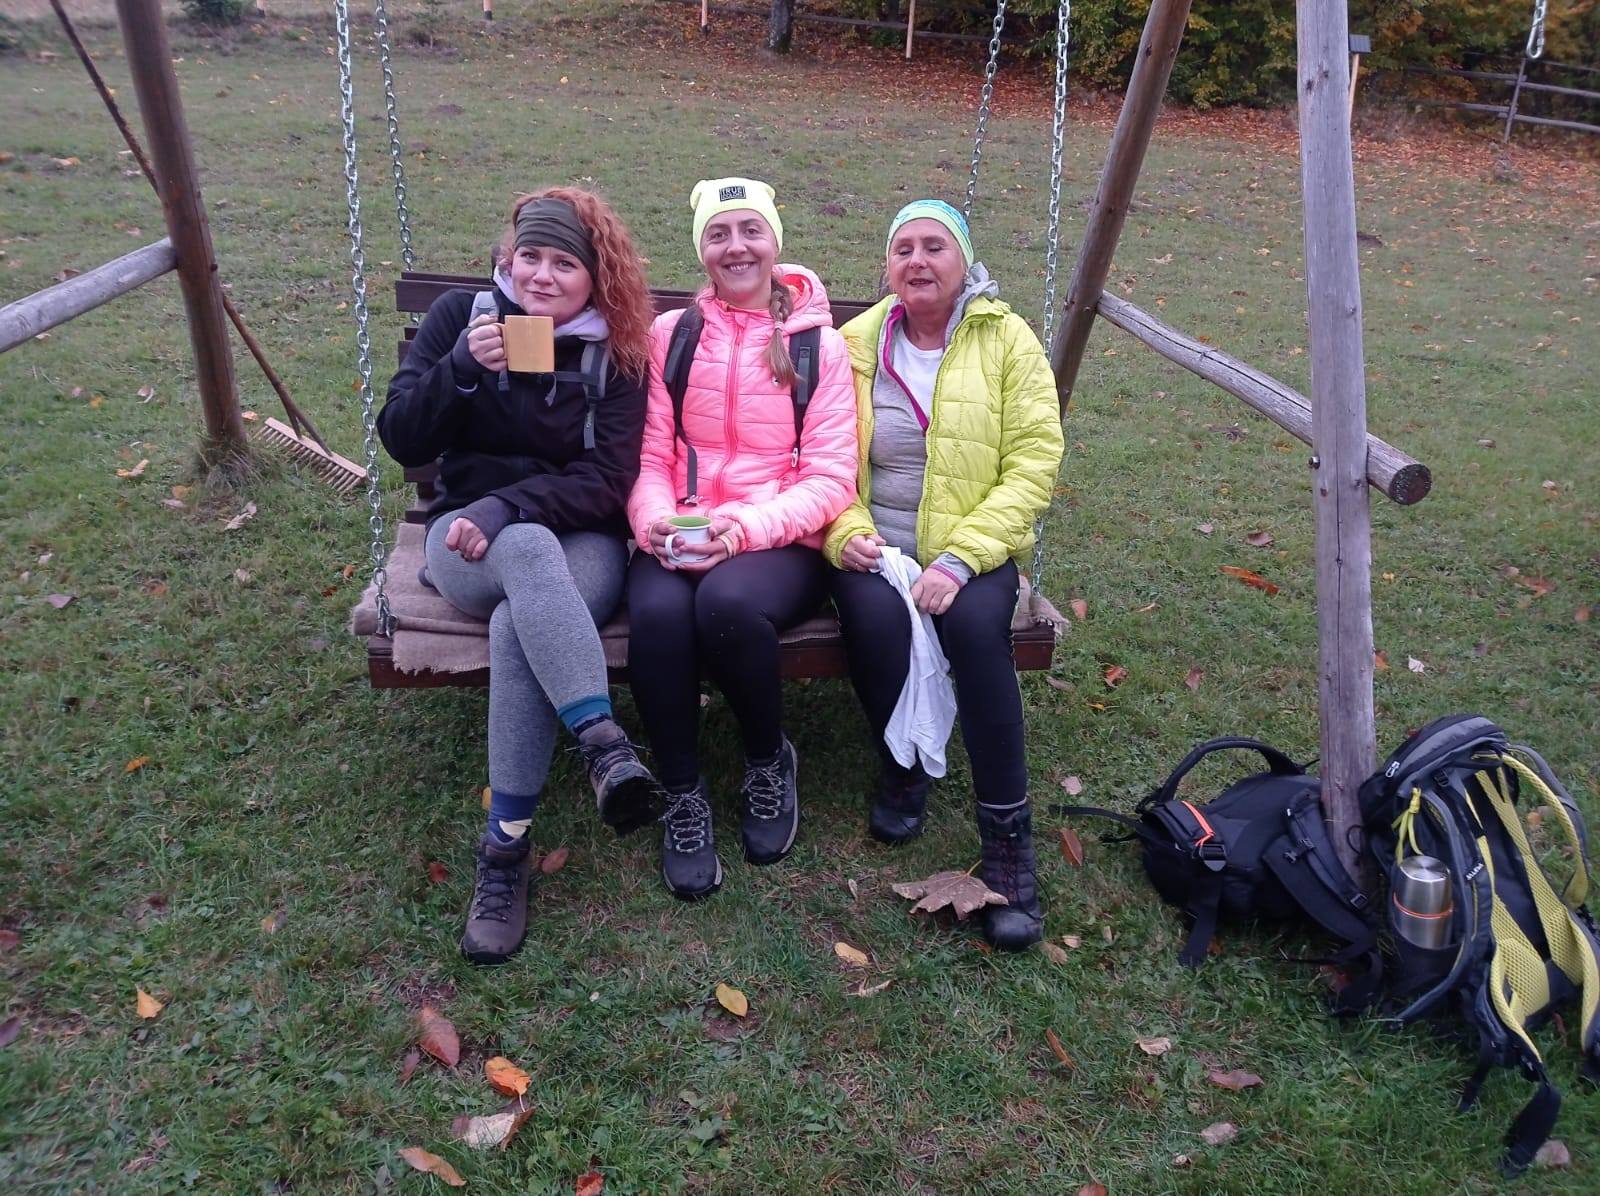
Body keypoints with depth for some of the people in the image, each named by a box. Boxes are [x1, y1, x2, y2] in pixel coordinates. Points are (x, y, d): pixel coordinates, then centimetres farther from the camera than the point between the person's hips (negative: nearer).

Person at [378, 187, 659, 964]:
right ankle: (604, 743, -43)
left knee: (518, 628, -34)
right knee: (529, 550, -38)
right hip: (470, 538, 1)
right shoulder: (460, 316, 5)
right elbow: (402, 442, 0)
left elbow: (608, 480, -7)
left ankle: (506, 850, -28)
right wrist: (461, 367, -16)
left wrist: (507, 508, -21)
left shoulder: (615, 349, 2)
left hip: (579, 541, 0)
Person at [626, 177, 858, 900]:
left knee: (728, 600, -36)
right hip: (677, 543, 2)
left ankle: (769, 762, -5)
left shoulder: (820, 344, 7)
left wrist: (747, 526, -18)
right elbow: (649, 457, 9)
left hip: (781, 543, -1)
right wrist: (655, 519, -14)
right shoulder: (670, 334, 13)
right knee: (659, 614, -34)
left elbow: (831, 478, -1)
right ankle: (682, 797, -10)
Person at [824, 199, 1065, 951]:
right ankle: (903, 769, -1)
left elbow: (1034, 464, -6)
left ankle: (1008, 835, -20)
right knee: (876, 618, -32)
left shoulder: (1007, 340, 2)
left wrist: (961, 558, -18)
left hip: (973, 549, -1)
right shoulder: (854, 345, 8)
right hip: (875, 549, 1)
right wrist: (845, 532, -17)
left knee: (974, 624, -33)